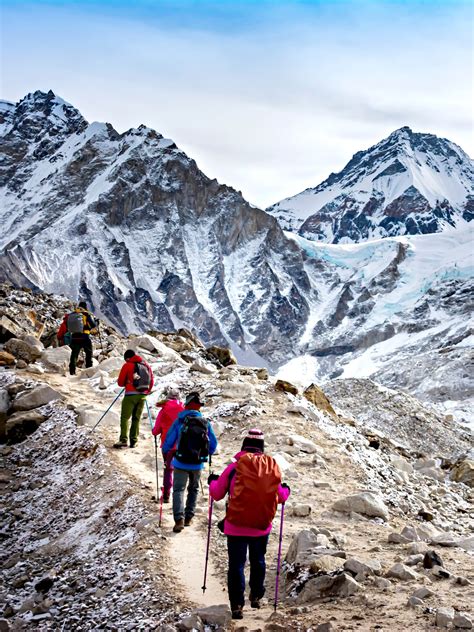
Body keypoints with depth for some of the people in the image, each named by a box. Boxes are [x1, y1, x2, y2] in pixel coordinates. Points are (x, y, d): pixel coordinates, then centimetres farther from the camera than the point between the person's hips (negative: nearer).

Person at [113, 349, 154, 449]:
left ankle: (123, 440, -16)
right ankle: (134, 441, 8)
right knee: (136, 418, 11)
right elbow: (151, 381, 15)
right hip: (143, 395, 5)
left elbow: (120, 382, 0)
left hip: (131, 395, -5)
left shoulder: (127, 365, -3)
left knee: (125, 417, -4)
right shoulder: (146, 365, 11)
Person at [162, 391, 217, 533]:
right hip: (198, 464, 2)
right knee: (193, 490, 22)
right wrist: (207, 454, 25)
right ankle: (188, 517, 21)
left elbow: (169, 441, -4)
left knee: (178, 489, 2)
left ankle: (179, 518, -17)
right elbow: (213, 444, 4)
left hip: (181, 463, -2)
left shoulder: (179, 421, -9)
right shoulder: (206, 423, -2)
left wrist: (166, 453, 18)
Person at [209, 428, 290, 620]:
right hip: (262, 527, 3)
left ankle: (237, 605, 1)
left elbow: (217, 494, -2)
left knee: (236, 565, 4)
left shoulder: (234, 467, -10)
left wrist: (212, 481, 19)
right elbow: (280, 496, 7)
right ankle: (256, 596, 33)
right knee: (258, 561, 23)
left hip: (236, 527, -3)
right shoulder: (272, 466, -3)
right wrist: (286, 490, 30)